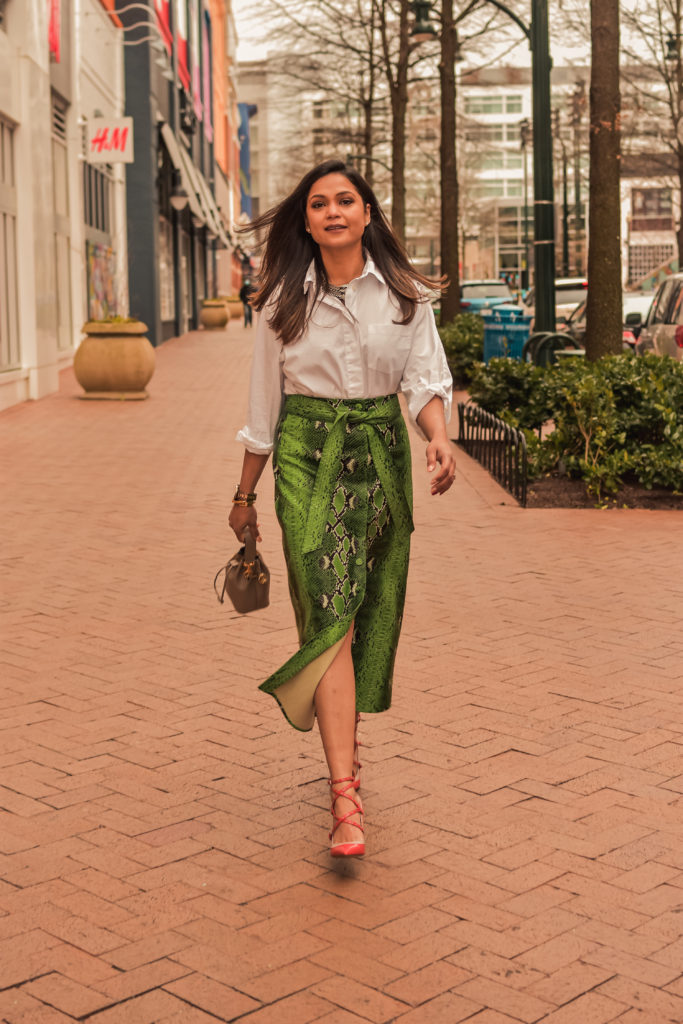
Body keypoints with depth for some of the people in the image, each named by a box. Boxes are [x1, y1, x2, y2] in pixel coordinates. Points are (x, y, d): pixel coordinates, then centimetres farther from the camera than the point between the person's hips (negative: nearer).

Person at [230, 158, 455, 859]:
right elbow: (264, 406, 7)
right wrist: (245, 494, 11)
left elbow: (425, 378, 0)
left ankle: (344, 738, 34)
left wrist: (438, 436, -21)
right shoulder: (285, 300, 3)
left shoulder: (405, 293, 4)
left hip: (381, 455, 2)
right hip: (308, 457, -2)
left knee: (372, 615, 9)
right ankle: (345, 796, -17)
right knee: (330, 614, -14)